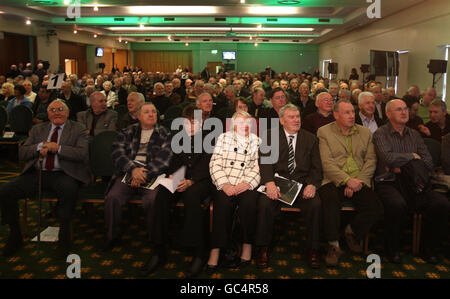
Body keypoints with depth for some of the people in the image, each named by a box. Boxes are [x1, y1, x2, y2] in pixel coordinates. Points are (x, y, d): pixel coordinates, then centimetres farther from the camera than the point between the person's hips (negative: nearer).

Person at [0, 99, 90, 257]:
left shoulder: (78, 129, 9)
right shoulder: (38, 129, 20)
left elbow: (83, 153, -6)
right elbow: (22, 153, 11)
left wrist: (58, 148, -15)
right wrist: (40, 146, -8)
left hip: (62, 174, -4)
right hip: (36, 173, 4)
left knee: (69, 189, -38)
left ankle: (64, 235, -18)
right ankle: (15, 235, 5)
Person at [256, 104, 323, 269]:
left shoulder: (311, 139, 14)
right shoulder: (270, 136, 8)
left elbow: (316, 167, 8)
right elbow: (265, 161, -4)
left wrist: (312, 185, -14)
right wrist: (269, 182, -22)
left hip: (302, 184, 1)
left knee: (315, 204, -27)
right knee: (265, 203, -29)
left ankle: (312, 249, -7)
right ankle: (263, 249, -10)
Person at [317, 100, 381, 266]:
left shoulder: (365, 133, 17)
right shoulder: (324, 132, 5)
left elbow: (371, 160, 8)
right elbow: (327, 163, -6)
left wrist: (358, 181, -9)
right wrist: (347, 180, -16)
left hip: (358, 182, 4)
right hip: (334, 182, -3)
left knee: (375, 208, -20)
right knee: (330, 202, -33)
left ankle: (351, 232, 11)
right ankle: (333, 246, -12)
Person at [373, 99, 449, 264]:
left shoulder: (414, 135, 18)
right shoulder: (381, 133, 2)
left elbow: (428, 163, 7)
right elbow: (387, 157, -17)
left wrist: (402, 166, -7)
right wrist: (412, 156, -2)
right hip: (388, 183, -4)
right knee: (397, 204, -36)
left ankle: (429, 247, 3)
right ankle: (392, 249, -10)